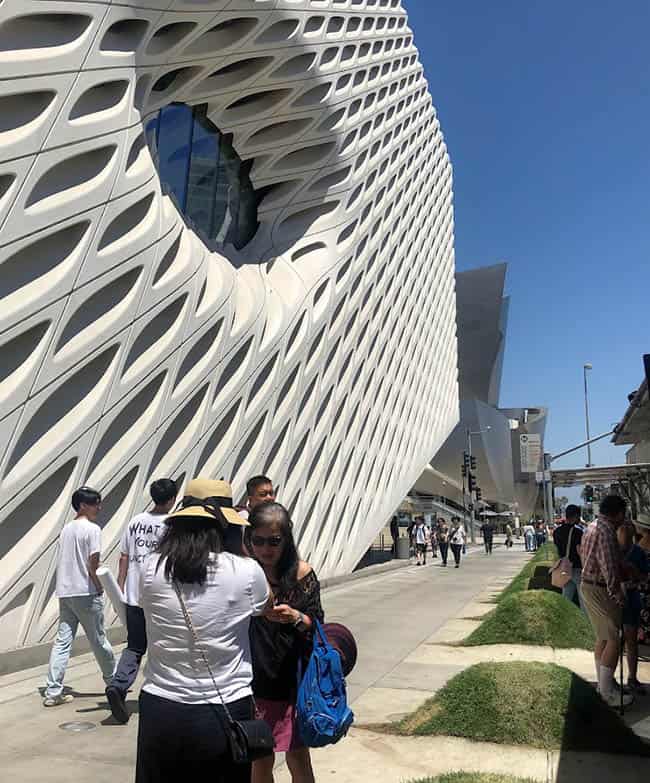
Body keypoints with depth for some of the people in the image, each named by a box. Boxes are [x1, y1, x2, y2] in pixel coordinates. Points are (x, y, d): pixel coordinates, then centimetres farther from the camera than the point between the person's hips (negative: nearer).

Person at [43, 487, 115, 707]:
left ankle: (53, 692, 5)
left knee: (62, 641, 7)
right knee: (98, 639, 7)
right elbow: (93, 564, -17)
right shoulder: (92, 529, -12)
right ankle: (114, 681, 24)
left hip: (64, 592, 7)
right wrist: (100, 587, -5)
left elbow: (60, 563, 14)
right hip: (86, 593, -7)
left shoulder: (66, 528, 11)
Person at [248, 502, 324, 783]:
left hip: (293, 679, -1)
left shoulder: (301, 573, -8)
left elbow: (316, 624, -4)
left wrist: (295, 617, -23)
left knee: (298, 758, 10)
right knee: (260, 760, 14)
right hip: (254, 680, 1)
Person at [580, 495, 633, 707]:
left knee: (602, 637, 18)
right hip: (600, 591, -10)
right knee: (613, 639, -4)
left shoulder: (591, 528, 12)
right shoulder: (606, 532, -21)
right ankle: (607, 692, 2)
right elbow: (610, 569, -25)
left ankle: (603, 683, 28)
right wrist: (617, 596, -18)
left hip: (588, 585, 10)